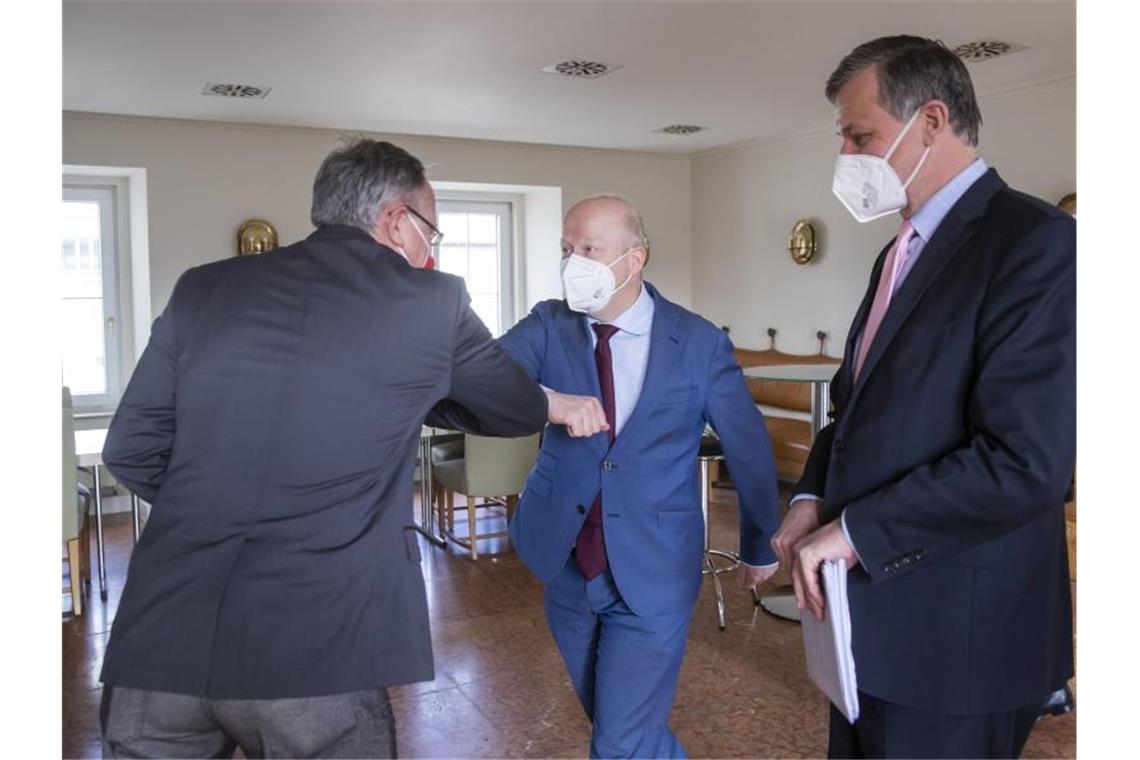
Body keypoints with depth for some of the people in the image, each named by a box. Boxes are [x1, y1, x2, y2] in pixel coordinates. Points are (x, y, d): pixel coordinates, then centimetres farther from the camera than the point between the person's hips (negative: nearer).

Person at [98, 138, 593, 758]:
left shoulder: (203, 287, 7)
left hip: (161, 634, 4)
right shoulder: (432, 303, 0)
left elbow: (130, 451, 11)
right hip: (316, 646, -3)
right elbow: (524, 411, 14)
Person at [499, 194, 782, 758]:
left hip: (653, 573, -3)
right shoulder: (548, 325, -6)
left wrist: (761, 546, 10)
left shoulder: (699, 343, -11)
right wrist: (548, 401, -43)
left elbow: (748, 448, -1)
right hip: (565, 567, 4)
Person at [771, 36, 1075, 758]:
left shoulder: (1035, 241, -16)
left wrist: (854, 531, -17)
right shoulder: (902, 254, 13)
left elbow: (1023, 460, -24)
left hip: (952, 640, -8)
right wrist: (814, 498, 0)